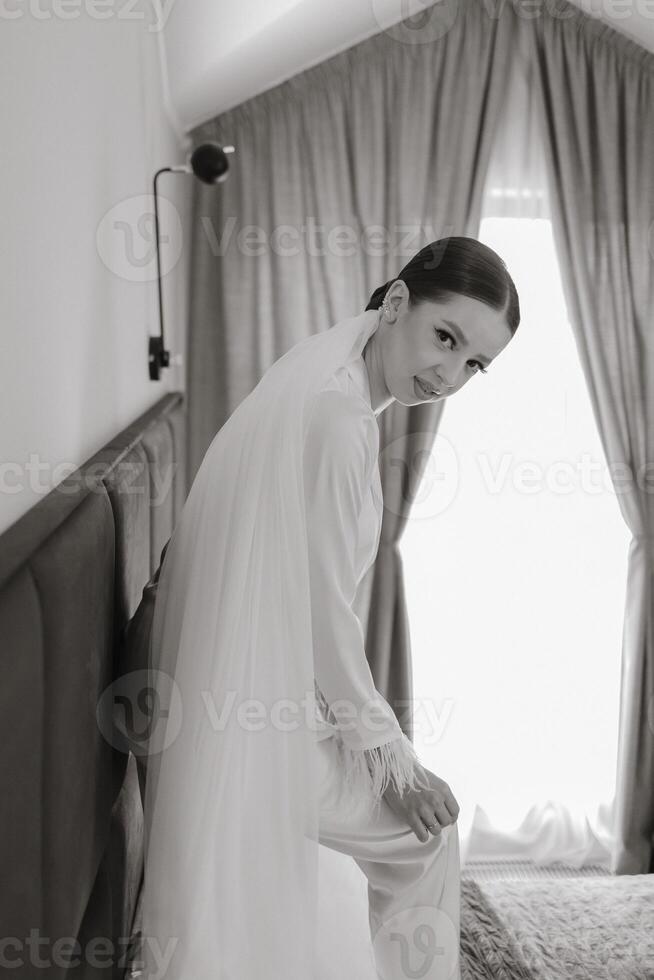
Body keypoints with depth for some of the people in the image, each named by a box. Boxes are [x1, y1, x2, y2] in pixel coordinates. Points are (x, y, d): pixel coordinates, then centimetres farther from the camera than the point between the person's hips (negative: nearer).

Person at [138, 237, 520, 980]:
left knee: (421, 833, 21)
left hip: (274, 693, 9)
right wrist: (393, 760, -6)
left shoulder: (336, 379, 6)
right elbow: (323, 612, -19)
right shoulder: (336, 413, -23)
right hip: (251, 709, -9)